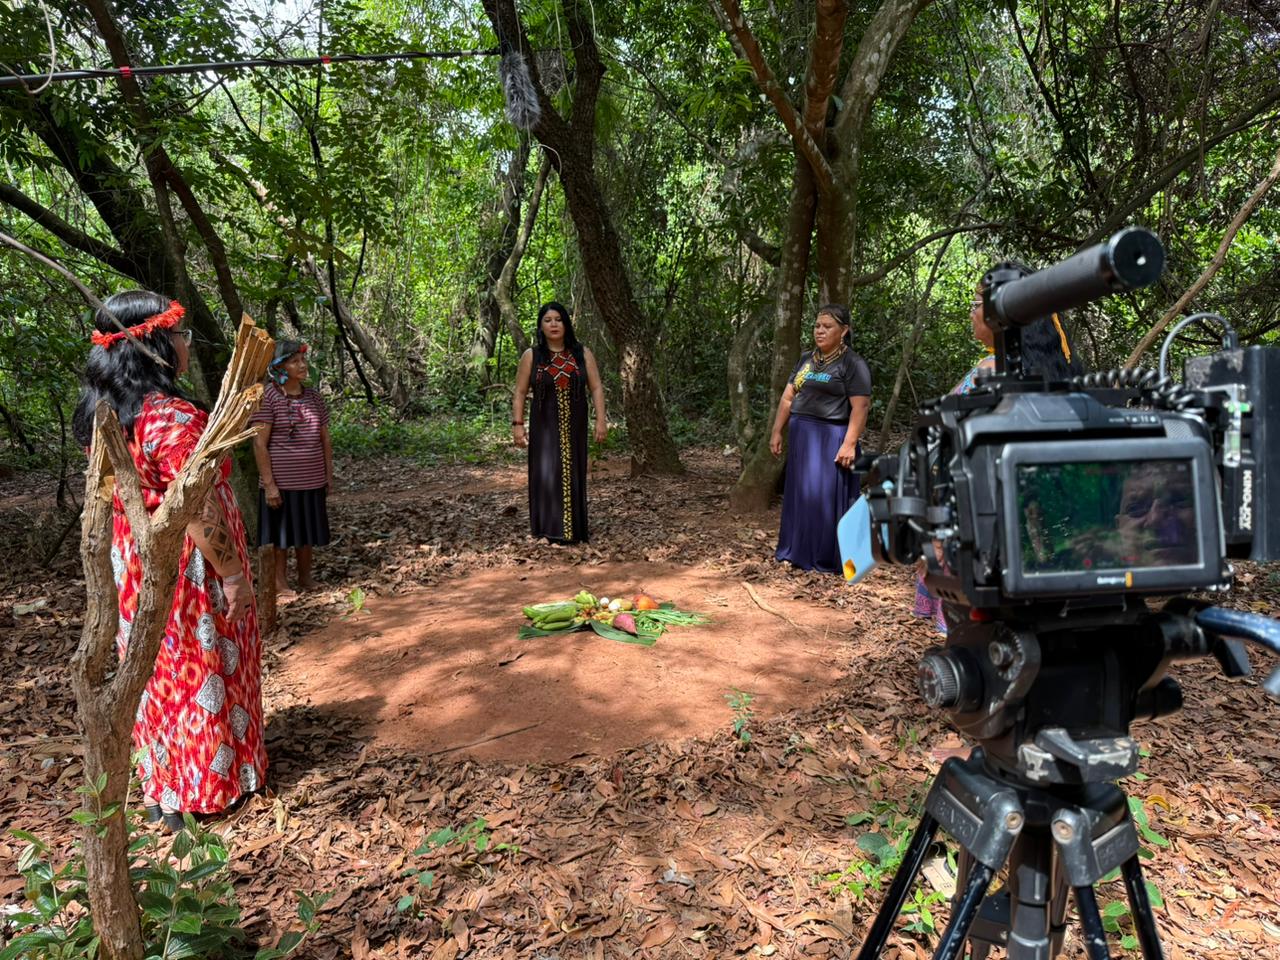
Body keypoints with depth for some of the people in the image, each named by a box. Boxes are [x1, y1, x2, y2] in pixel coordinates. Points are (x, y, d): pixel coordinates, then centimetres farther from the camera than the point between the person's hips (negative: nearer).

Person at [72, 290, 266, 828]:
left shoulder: (101, 415, 2)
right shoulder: (173, 419, -25)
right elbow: (199, 511, -26)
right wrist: (232, 574, -17)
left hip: (132, 563, 8)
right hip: (186, 568, -8)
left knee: (154, 672, 20)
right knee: (202, 670, 9)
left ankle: (159, 784, 37)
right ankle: (203, 792, 25)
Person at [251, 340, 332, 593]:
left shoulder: (313, 396, 8)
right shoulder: (268, 396, -8)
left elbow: (325, 439, 12)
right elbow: (259, 444, -11)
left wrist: (329, 475, 9)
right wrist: (269, 484, -14)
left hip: (312, 481, 5)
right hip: (280, 483, -5)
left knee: (307, 534, 14)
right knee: (281, 536, 5)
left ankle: (306, 579, 28)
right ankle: (280, 585, 16)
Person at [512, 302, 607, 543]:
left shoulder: (582, 354, 5)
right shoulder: (531, 356, 2)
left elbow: (596, 388, 3)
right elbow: (519, 393, 3)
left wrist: (601, 419, -6)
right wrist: (517, 424, -5)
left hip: (574, 428, 1)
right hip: (545, 428, -1)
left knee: (573, 475, 5)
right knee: (547, 474, -8)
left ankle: (574, 529, 16)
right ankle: (551, 530, 0)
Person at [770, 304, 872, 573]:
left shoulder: (853, 364, -7)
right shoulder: (806, 359, 13)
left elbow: (861, 407, -13)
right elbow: (788, 397, 13)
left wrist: (849, 443, -21)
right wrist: (777, 432, 7)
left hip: (831, 438, -6)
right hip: (801, 436, 7)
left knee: (827, 496, -3)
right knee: (800, 493, 10)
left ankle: (829, 558, 7)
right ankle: (799, 551, 21)